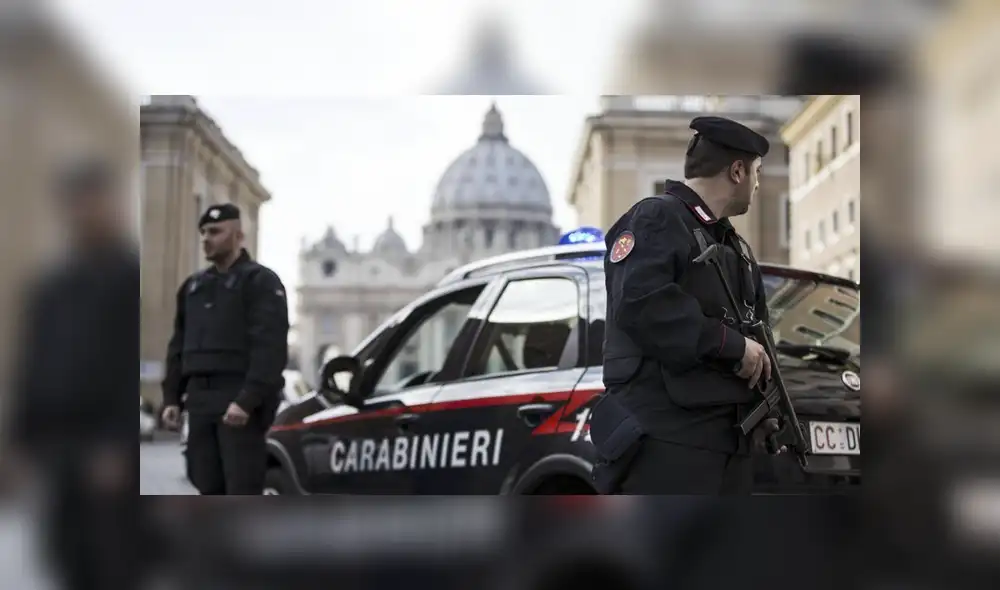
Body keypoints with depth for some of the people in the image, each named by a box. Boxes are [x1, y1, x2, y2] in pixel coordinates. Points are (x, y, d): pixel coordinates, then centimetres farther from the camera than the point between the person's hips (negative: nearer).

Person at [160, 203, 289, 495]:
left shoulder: (260, 281, -2)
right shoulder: (193, 286, 21)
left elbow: (269, 347, -13)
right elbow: (178, 346, 23)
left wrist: (247, 399, -22)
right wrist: (171, 397, 11)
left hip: (240, 399, -7)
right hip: (200, 398, 7)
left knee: (243, 493, -10)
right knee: (209, 489, 7)